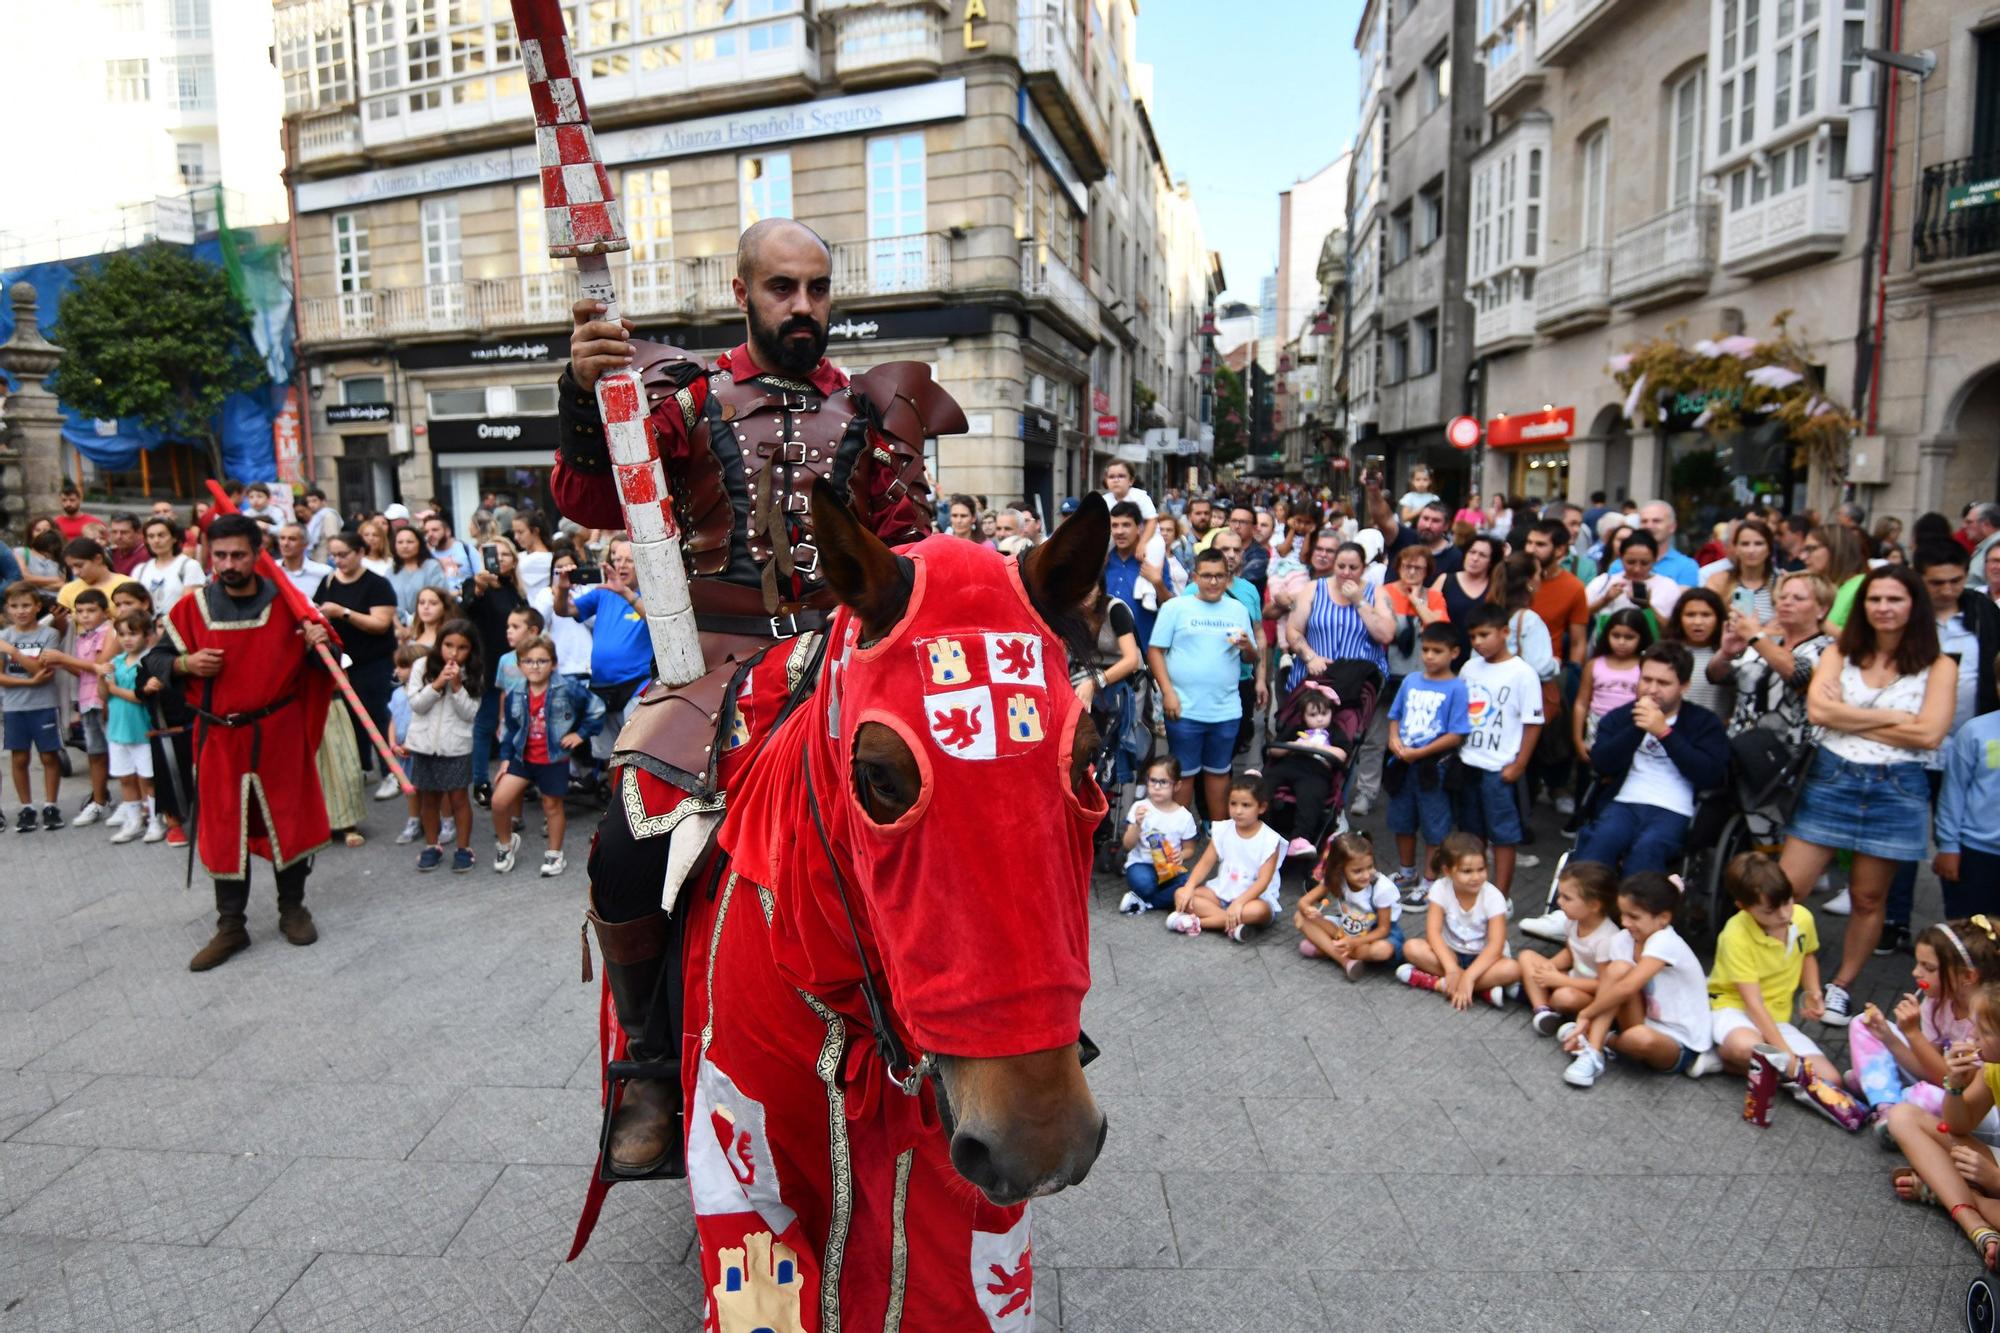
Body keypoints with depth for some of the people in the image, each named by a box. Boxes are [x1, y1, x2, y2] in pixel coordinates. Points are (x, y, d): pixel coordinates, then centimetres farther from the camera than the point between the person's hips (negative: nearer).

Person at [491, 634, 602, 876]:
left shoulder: (567, 689, -15)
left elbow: (596, 708, -6)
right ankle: (505, 843, 22)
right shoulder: (514, 694, -2)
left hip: (554, 759, -3)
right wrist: (505, 758, 6)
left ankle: (554, 855, 27)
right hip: (523, 757, 3)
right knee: (499, 800, -5)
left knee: (552, 805, 9)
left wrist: (581, 733, -7)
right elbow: (508, 728, 9)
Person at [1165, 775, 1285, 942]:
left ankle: (1197, 922, -34)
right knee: (1180, 894, -17)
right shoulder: (1223, 830, 0)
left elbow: (1263, 880, -19)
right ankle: (1233, 924, -30)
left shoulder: (1269, 840, -12)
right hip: (1222, 891, 5)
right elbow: (1206, 862, -1)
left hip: (1254, 896, -4)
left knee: (1259, 911, -39)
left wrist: (1239, 902, -34)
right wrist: (1189, 887, -18)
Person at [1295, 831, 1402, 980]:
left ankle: (1325, 948, -18)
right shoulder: (1335, 879, -17)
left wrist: (1353, 942, -33)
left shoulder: (1382, 887, -27)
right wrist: (1307, 910, -38)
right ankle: (1346, 961, -25)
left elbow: (1383, 929, -19)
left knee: (1383, 950, -41)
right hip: (1346, 929, 4)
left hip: (1377, 933, -4)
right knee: (1300, 917, -15)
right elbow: (1304, 901, -13)